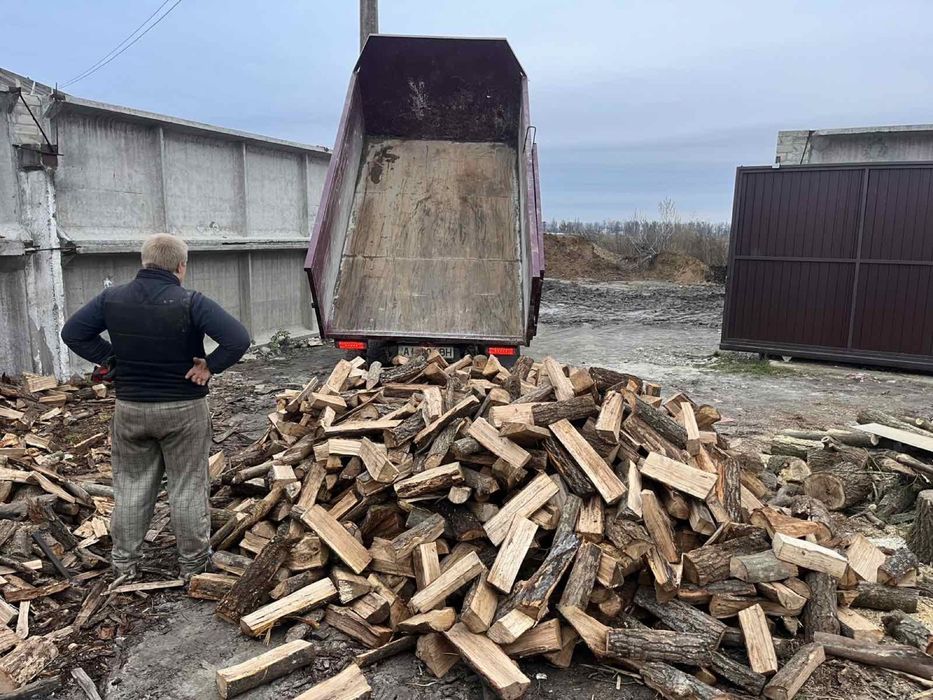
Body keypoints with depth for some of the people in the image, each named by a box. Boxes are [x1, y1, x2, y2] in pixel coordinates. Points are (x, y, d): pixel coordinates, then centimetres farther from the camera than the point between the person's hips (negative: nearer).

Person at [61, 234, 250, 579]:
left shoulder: (112, 298, -3)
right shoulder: (190, 303, -18)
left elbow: (71, 333, 7)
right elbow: (238, 339, -26)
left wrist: (111, 359, 6)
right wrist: (210, 366, -13)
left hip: (129, 409, 4)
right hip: (184, 411, -4)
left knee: (130, 487, 17)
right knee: (188, 489, 9)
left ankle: (124, 563, 28)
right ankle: (193, 563, 21)